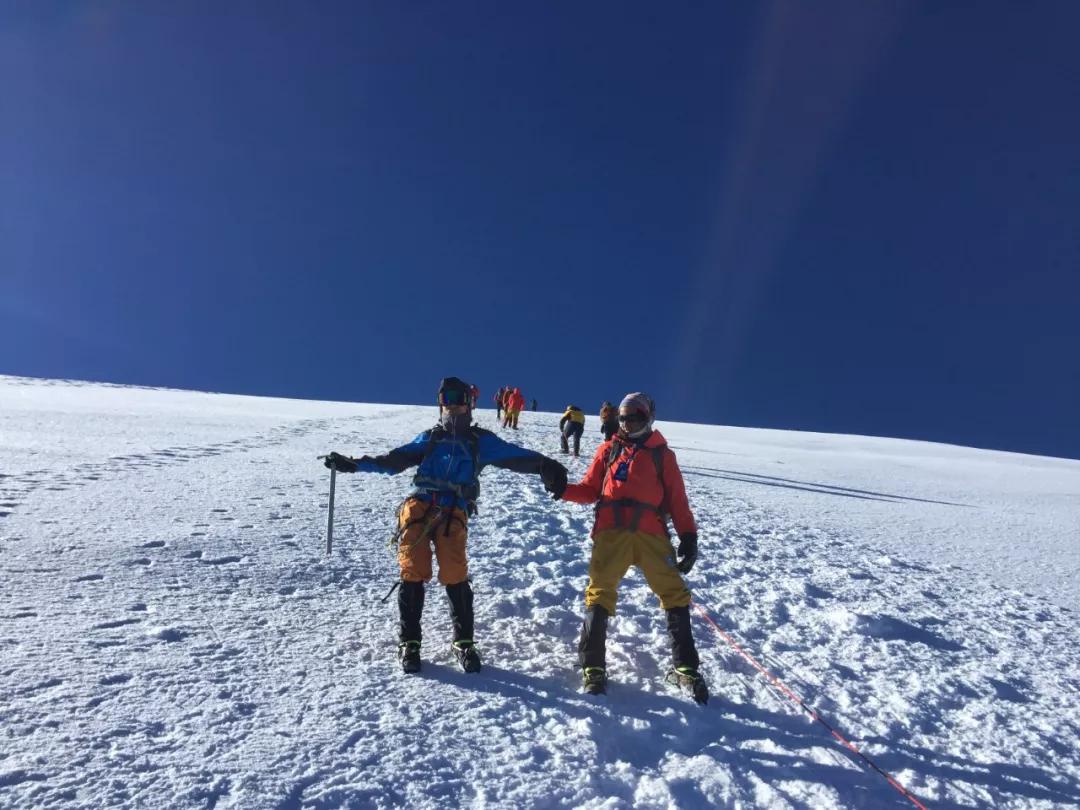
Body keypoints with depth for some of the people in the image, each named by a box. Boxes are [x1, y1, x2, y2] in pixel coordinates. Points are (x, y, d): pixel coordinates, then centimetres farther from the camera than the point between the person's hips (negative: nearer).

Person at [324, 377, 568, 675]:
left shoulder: (480, 440, 12)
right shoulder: (429, 438, 19)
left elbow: (514, 456, -1)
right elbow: (394, 460, 17)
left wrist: (544, 465, -18)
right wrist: (353, 464, 11)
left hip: (452, 516, -2)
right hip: (418, 509, 2)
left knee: (455, 579, -9)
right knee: (413, 575, -3)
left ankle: (464, 642, 9)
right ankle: (408, 642, 13)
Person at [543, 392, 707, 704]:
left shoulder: (662, 454, 14)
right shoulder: (609, 450, 16)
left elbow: (677, 499, 10)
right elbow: (590, 490, 14)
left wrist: (688, 536, -1)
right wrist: (564, 491, -4)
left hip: (651, 534, 0)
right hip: (611, 532, 0)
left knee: (675, 594, -1)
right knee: (600, 593, -4)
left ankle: (685, 668, 12)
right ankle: (593, 666, 8)